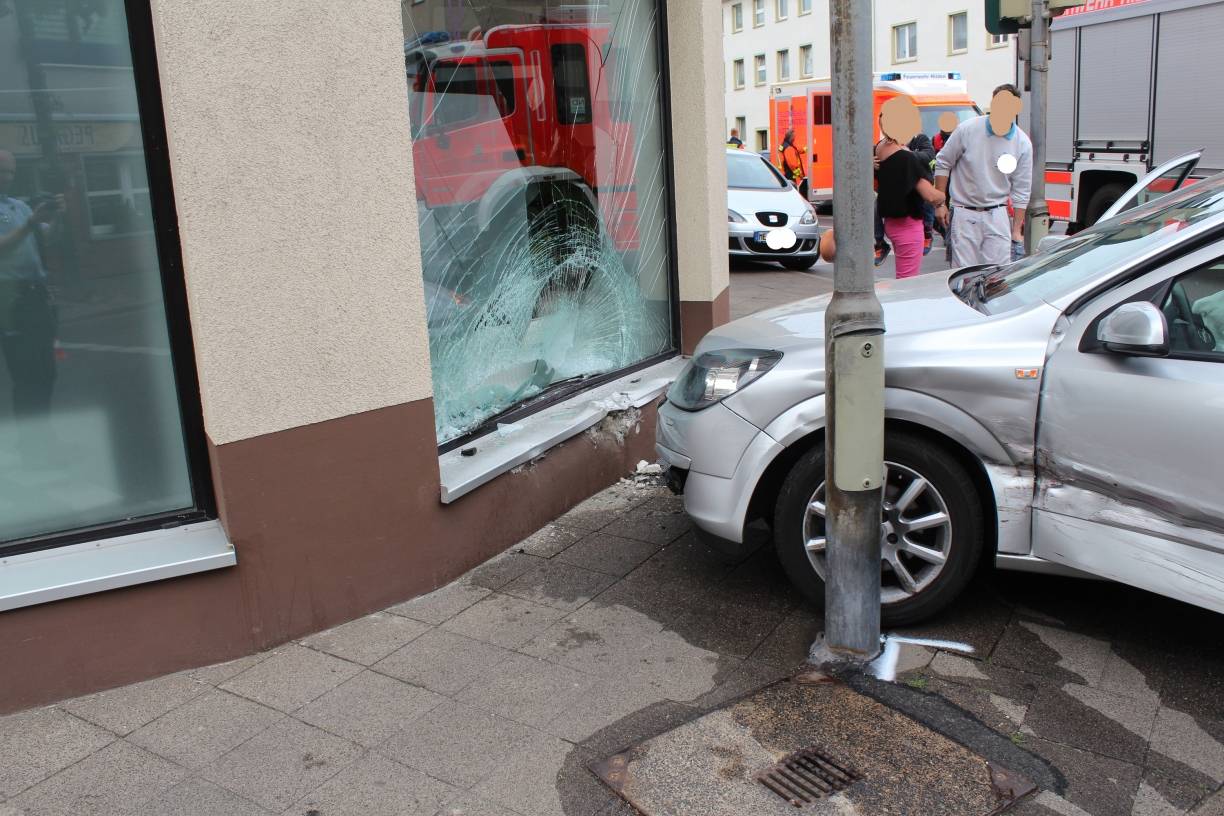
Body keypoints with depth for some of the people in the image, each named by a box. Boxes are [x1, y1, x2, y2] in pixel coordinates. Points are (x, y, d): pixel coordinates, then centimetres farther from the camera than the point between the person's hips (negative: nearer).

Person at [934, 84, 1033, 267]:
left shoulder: (1023, 144, -2)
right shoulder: (967, 130, -8)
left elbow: (1021, 190, 4)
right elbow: (943, 164, 4)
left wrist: (1016, 230, 4)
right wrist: (940, 204, 2)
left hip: (997, 217, 2)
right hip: (965, 215, -2)